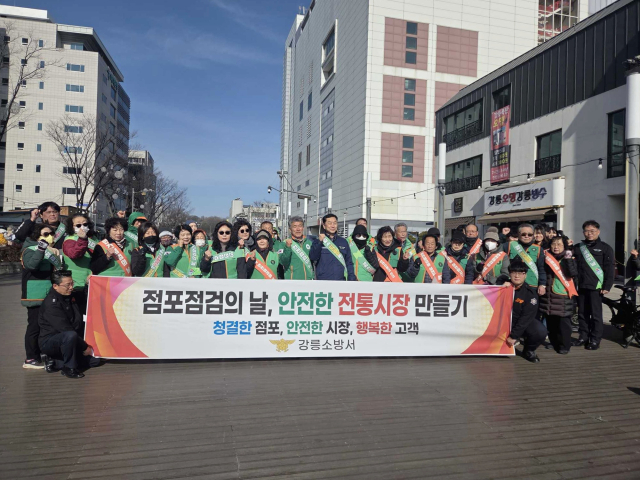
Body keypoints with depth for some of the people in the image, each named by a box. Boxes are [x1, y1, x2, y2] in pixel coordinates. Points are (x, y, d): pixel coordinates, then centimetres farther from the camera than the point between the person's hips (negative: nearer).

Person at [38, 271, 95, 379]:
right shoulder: (51, 304, -22)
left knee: (94, 360, 0)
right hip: (49, 341, -9)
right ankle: (69, 368, -18)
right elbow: (66, 329, -26)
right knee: (70, 336, -40)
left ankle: (53, 360, 9)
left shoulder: (70, 296, 4)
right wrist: (85, 347, -22)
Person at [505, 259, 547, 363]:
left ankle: (528, 351, 4)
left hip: (524, 322, -2)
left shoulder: (530, 293, -12)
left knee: (541, 332, -28)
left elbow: (527, 317, -16)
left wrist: (513, 336, -21)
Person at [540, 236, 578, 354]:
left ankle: (564, 346, 8)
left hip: (563, 296, -3)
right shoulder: (546, 257, 7)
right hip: (548, 295, 3)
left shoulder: (569, 259, 0)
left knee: (563, 322, -2)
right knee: (550, 322, 11)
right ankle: (553, 343, 25)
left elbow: (573, 274, -15)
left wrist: (568, 259, -21)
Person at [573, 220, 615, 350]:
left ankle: (595, 339, 8)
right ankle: (583, 337, 19)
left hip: (596, 287, -4)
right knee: (582, 313, 10)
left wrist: (607, 286, -9)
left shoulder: (605, 248, 1)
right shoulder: (578, 248, 12)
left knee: (596, 314, 0)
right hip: (581, 286, 4)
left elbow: (610, 269, -3)